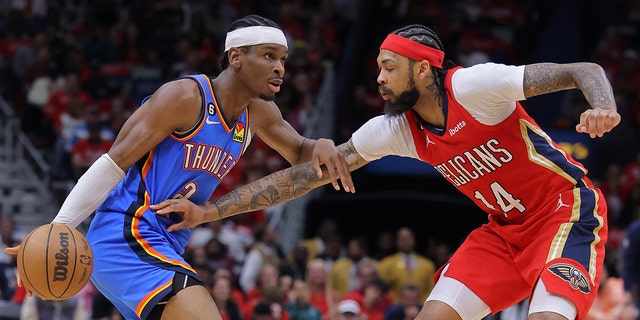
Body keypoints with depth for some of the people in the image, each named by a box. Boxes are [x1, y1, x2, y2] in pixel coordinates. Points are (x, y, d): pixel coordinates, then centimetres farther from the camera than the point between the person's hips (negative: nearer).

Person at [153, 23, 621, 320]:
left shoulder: (471, 86, -22)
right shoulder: (395, 130, -2)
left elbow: (584, 71, -22)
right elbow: (309, 174, -2)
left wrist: (602, 107, -46)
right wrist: (210, 211, -6)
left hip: (567, 210, -7)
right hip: (505, 228, 7)